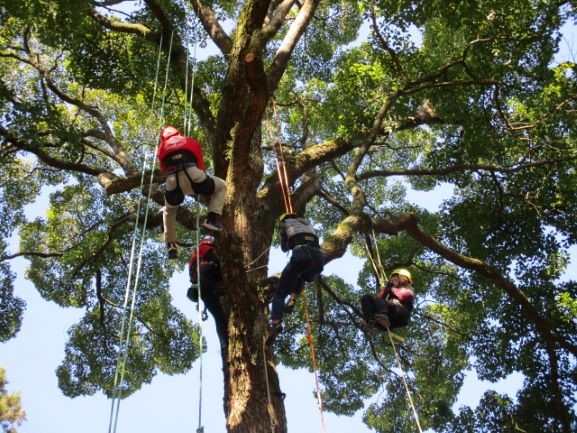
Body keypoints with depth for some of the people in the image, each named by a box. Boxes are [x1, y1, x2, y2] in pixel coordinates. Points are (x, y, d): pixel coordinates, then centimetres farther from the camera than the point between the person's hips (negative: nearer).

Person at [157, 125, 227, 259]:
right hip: (191, 174, -2)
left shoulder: (161, 149, 33)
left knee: (169, 211, 33)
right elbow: (200, 164, 29)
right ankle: (212, 219, 8)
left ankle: (171, 245, 24)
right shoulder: (191, 142, 30)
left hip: (172, 182, 2)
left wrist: (183, 189, 39)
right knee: (221, 186, 26)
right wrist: (203, 192, 38)